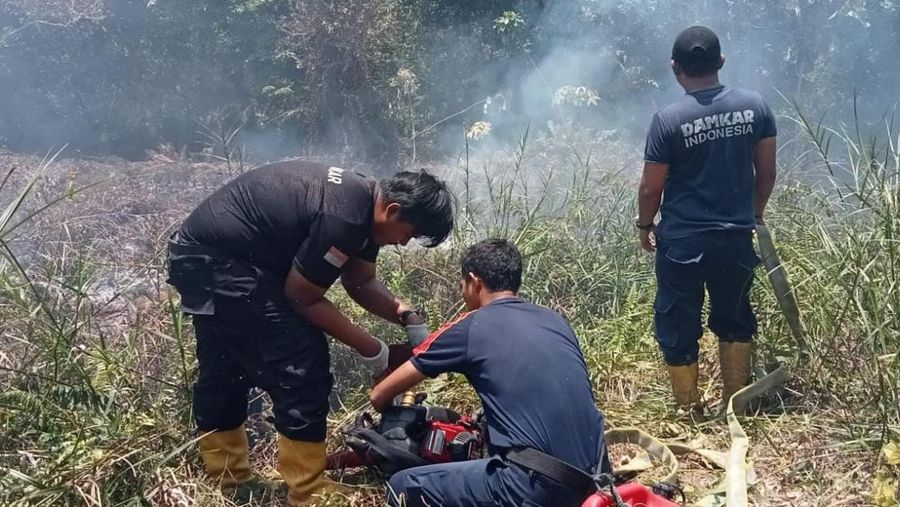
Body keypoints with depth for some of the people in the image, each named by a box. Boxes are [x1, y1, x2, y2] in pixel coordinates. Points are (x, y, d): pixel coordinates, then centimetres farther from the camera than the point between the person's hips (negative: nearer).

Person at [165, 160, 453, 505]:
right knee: (302, 371, -8)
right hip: (218, 263, -11)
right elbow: (302, 297, -16)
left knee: (223, 373, 22)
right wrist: (370, 349, -9)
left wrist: (407, 315, -1)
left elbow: (361, 283, 13)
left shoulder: (364, 201, 4)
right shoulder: (344, 217, -26)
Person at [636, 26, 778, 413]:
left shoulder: (668, 119, -14)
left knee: (678, 326, 12)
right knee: (734, 318, 23)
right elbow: (767, 171, 4)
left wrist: (645, 225, 9)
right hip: (737, 236, 4)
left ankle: (689, 411, 23)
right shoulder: (755, 105, -3)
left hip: (682, 241, -4)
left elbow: (651, 188, -9)